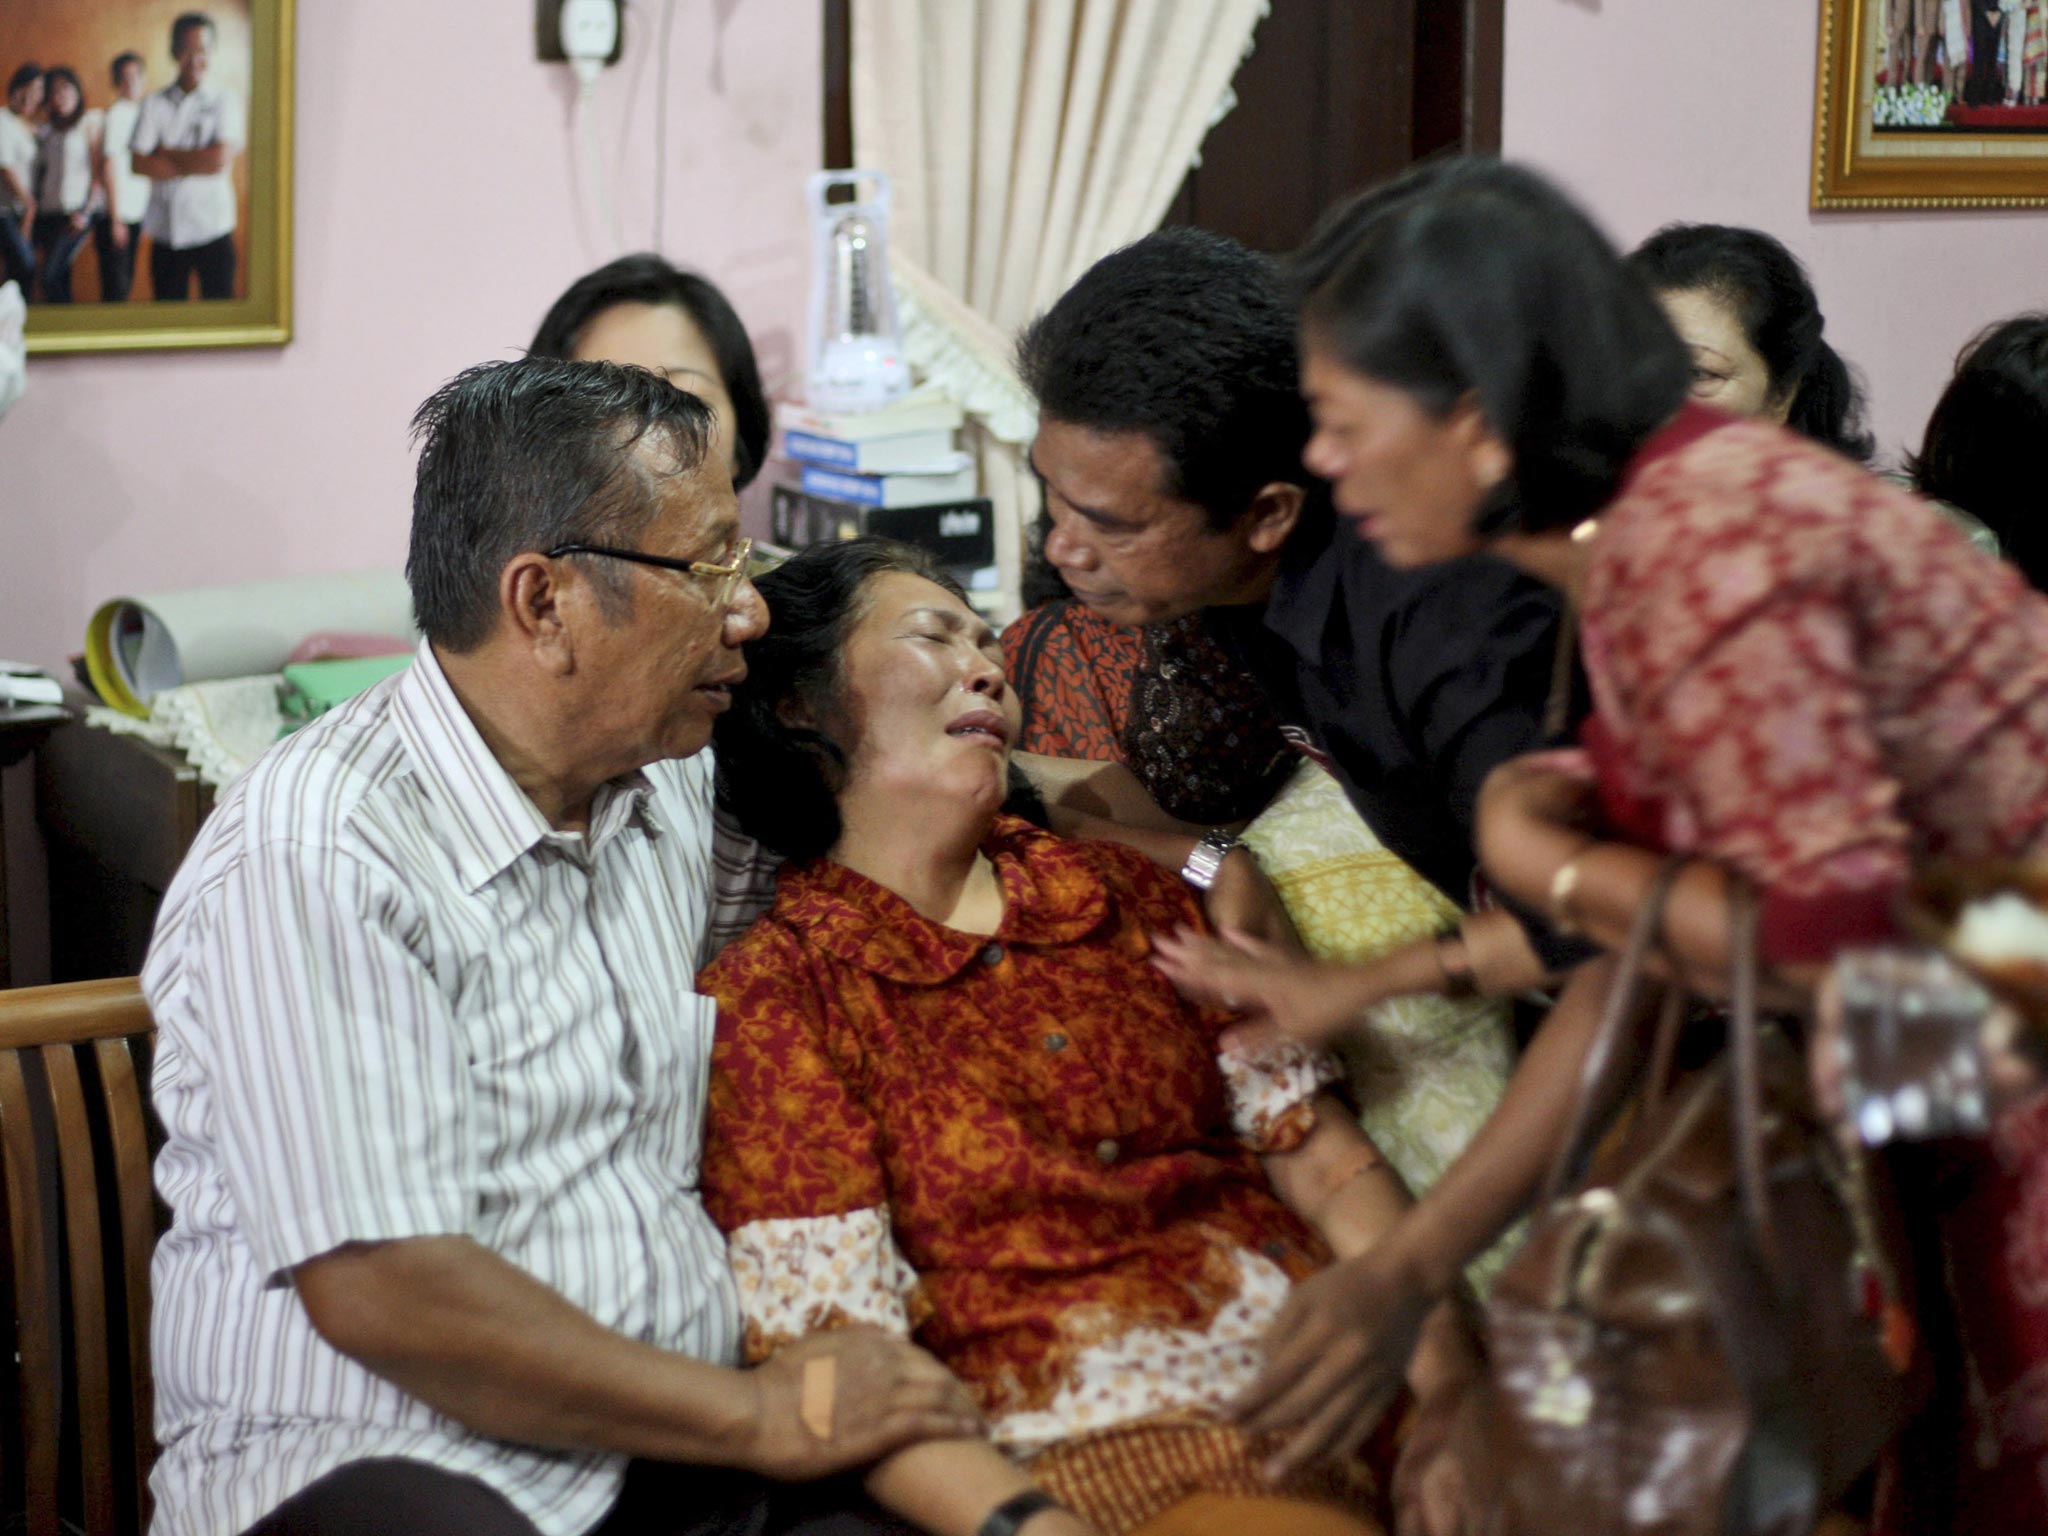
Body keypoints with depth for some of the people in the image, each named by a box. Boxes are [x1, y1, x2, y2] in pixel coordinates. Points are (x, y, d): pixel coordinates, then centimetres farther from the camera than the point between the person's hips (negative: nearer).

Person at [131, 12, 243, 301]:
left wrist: (167, 154, -3)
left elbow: (220, 159, -11)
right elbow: (139, 164, -5)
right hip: (166, 231, 2)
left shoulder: (226, 103, 1)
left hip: (213, 230, -2)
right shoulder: (154, 105, 5)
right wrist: (195, 162, -10)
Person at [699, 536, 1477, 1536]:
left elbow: (1328, 1162, 10)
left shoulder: (1124, 892, 17)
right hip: (1097, 1451, -5)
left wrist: (1448, 1399, -7)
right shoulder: (767, 999, 3)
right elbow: (834, 1356, -6)